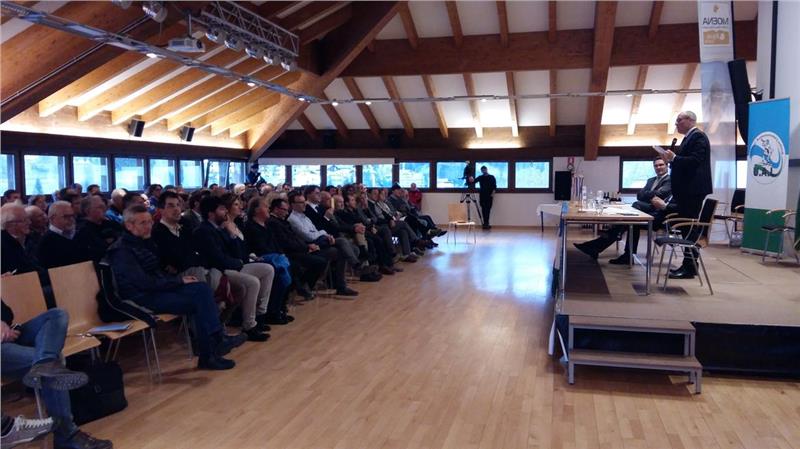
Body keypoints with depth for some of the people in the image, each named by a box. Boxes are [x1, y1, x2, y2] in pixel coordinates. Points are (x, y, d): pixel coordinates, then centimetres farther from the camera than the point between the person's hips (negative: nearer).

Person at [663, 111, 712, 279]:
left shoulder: (698, 137, -10)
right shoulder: (689, 137, 19)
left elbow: (695, 161, -22)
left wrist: (674, 158, -20)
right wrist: (672, 159, 5)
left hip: (693, 190, -10)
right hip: (686, 190, 10)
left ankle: (689, 268, -5)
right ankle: (689, 264, 18)